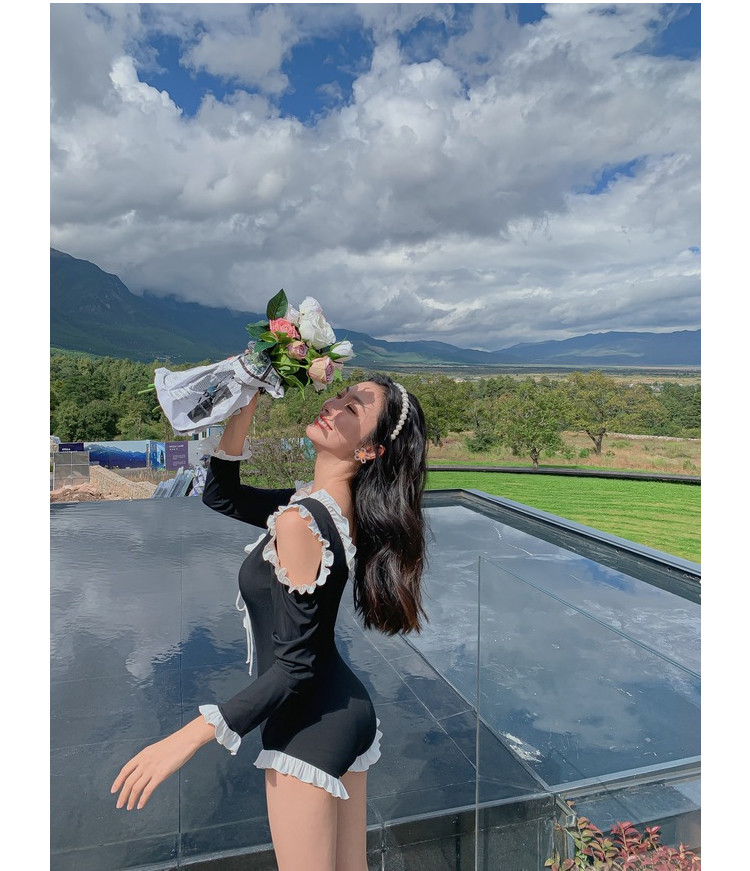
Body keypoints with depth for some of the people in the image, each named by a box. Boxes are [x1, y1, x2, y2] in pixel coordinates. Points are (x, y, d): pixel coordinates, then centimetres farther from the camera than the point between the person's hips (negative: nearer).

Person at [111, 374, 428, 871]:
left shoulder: (299, 522, -26)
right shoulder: (340, 507, -1)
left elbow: (295, 665, -24)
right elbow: (221, 495, 7)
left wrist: (188, 738, -21)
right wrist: (245, 409, -5)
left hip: (309, 724, -8)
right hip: (350, 711, 8)